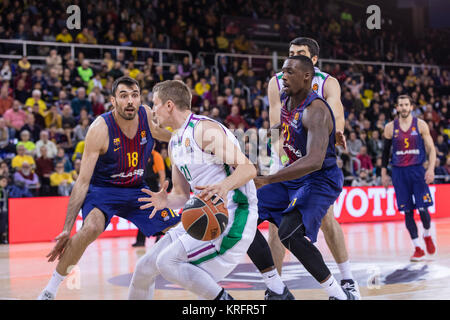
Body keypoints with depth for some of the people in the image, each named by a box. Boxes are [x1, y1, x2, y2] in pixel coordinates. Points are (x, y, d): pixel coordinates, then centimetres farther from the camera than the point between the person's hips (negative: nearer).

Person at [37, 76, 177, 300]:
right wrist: (67, 229, -25)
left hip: (137, 190, 5)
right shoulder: (100, 129, -23)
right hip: (102, 189, -5)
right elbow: (83, 181, -22)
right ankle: (50, 290, -20)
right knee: (92, 227, -36)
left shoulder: (149, 117, -12)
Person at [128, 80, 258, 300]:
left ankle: (224, 299, -10)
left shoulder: (205, 129, -14)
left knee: (168, 261, -22)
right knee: (145, 267, 8)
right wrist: (166, 201, -5)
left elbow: (248, 168, -20)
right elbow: (182, 194, 18)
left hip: (232, 217, -9)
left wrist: (224, 186, -39)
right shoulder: (174, 143, 14)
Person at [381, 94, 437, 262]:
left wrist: (431, 169, -12)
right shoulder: (390, 127, 5)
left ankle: (427, 235, 23)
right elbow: (386, 152, 13)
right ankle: (418, 248, 7)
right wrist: (384, 174, 9)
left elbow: (431, 149, 1)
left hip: (417, 170, -1)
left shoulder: (421, 125, 1)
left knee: (423, 209, -7)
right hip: (399, 172, 1)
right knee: (407, 212, -1)